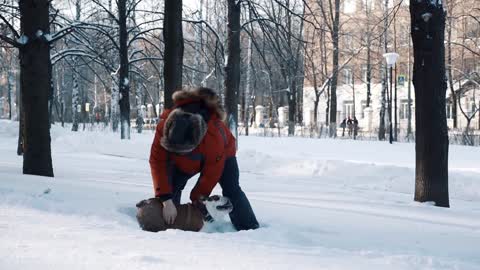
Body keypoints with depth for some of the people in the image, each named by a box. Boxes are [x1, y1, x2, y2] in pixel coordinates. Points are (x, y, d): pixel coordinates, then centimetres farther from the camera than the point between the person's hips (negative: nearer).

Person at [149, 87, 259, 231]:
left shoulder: (215, 137, -48)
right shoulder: (164, 126, -40)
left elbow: (211, 174, -33)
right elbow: (158, 162, -37)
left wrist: (197, 198, -24)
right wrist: (166, 200, -43)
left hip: (221, 155, -3)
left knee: (231, 190, -14)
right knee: (169, 186, -8)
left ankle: (250, 230, -10)